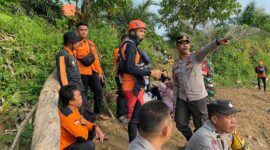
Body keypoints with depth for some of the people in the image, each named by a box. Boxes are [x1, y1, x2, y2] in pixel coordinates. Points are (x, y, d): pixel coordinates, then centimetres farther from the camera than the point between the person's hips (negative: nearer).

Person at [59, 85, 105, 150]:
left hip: (71, 140, 9)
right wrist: (83, 124, -12)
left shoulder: (73, 108, -3)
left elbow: (83, 121, 12)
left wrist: (95, 127, -6)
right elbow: (83, 137, -32)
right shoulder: (68, 116, -30)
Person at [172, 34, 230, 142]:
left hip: (198, 98, -5)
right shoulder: (175, 65, 7)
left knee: (201, 127, 6)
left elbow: (206, 50, -31)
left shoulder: (196, 57, -7)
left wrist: (217, 42, -53)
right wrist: (175, 103, 10)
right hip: (182, 100, 5)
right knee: (181, 125, 15)